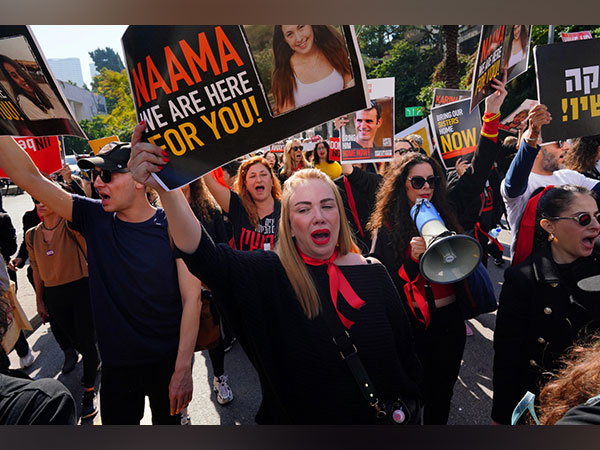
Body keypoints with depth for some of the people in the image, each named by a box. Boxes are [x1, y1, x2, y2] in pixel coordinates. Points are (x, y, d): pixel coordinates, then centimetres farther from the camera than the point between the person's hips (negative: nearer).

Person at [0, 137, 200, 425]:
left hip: (168, 360, -2)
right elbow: (29, 177, -8)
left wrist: (183, 368, -19)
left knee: (167, 420, 20)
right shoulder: (94, 218, -6)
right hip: (116, 364, 3)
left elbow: (191, 298, -17)